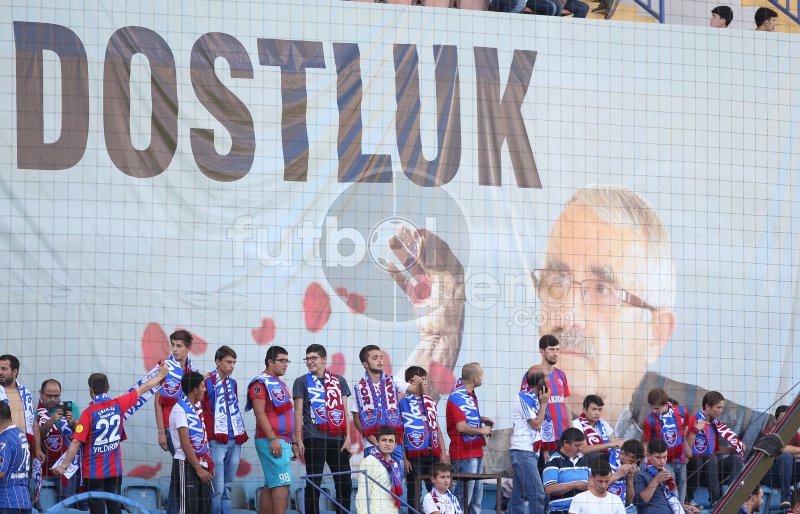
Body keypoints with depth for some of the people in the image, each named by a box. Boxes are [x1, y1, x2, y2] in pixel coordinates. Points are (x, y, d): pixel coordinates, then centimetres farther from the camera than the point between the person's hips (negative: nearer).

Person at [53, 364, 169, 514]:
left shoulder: (88, 413, -16)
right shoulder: (118, 405, -4)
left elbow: (76, 442, -20)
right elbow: (143, 388, 10)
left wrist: (64, 466, -14)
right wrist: (161, 375, 24)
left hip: (93, 472, -4)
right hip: (115, 470, 4)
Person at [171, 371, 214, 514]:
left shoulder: (197, 408, 14)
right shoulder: (180, 409, -12)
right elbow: (185, 444, -16)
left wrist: (209, 465, 10)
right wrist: (198, 469, -17)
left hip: (201, 466, 8)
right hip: (186, 466, -8)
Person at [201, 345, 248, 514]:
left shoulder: (232, 383, 17)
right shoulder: (207, 381, -6)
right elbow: (203, 412, -8)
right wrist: (211, 435, -12)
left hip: (234, 441, 7)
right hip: (217, 441, -7)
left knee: (227, 487, 10)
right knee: (217, 489, -10)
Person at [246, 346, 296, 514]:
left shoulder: (280, 384, 22)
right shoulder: (261, 383, -8)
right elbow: (260, 413, -16)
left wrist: (292, 443, 24)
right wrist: (273, 439, -23)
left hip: (283, 441, 10)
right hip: (271, 441, -10)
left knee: (271, 486, 9)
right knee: (282, 483, -16)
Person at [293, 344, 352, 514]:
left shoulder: (339, 381, 14)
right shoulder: (302, 382, 7)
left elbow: (344, 411, 12)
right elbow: (298, 413, 3)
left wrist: (347, 438, 3)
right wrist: (298, 441, -5)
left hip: (337, 438, 3)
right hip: (314, 439, -3)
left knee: (345, 484, 1)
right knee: (314, 484, -3)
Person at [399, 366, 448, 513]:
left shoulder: (429, 401, 13)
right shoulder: (402, 403, -5)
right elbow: (398, 434, -7)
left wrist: (443, 452, 11)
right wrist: (403, 459, -12)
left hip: (433, 454, 5)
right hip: (414, 456, -5)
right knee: (414, 494, 1)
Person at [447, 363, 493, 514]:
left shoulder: (470, 394, 13)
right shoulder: (458, 397, -18)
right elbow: (461, 427, -24)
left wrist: (481, 419, 13)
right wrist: (482, 431, -10)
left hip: (476, 451, 10)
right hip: (464, 454, -10)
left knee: (476, 495, 16)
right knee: (464, 496, -9)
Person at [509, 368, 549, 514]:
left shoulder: (534, 398, 16)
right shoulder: (524, 398, -11)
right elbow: (536, 424, -13)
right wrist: (544, 403, -5)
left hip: (530, 452, 9)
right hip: (523, 452, -9)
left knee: (519, 495, 8)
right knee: (537, 494, -14)